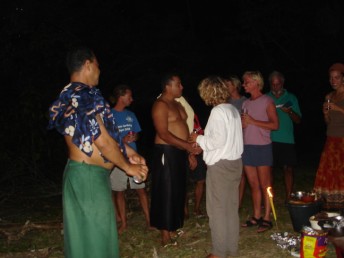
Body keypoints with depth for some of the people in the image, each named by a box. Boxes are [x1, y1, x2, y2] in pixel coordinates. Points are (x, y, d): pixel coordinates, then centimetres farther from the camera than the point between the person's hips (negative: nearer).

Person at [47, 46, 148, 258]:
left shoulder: (70, 96, 13)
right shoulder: (85, 95, -18)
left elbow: (101, 134, 17)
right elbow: (102, 141, -21)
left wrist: (129, 153, 17)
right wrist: (128, 167, -7)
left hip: (79, 174, 10)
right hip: (90, 177, -10)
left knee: (84, 233, 18)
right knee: (96, 236, 1)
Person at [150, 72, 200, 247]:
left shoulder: (177, 104, 16)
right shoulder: (160, 105, -13)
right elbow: (163, 133, -21)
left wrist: (189, 150, 16)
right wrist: (188, 145, -25)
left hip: (179, 152, 9)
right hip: (167, 153, -9)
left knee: (178, 191, 13)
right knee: (166, 193, -4)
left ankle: (173, 227, 24)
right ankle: (165, 235, 3)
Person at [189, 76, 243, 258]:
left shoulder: (218, 111, -15)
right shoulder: (233, 109, 10)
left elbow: (218, 141, -20)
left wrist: (199, 139, -4)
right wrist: (204, 144, 15)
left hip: (220, 165, -8)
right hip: (235, 162, 8)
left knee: (217, 209, 2)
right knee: (231, 207, 14)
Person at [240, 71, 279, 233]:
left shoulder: (267, 101, -3)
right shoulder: (245, 103, 16)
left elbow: (274, 124, -11)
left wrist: (252, 121, -13)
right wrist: (242, 124, 0)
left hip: (262, 147, -6)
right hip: (247, 146, 6)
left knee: (265, 185, -3)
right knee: (253, 185, 9)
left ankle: (267, 218, 3)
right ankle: (256, 216, 16)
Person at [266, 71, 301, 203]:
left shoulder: (291, 98, 7)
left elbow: (298, 120, 4)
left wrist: (290, 112, -15)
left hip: (287, 139, 0)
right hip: (269, 139, 1)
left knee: (288, 168, 0)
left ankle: (288, 199, 9)